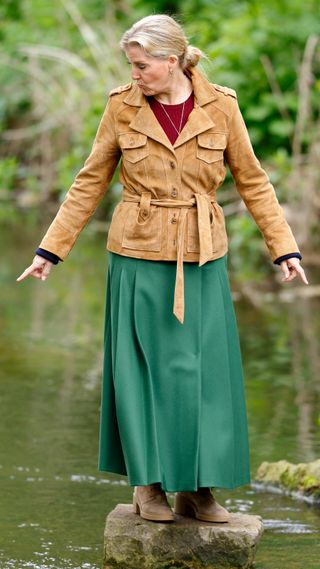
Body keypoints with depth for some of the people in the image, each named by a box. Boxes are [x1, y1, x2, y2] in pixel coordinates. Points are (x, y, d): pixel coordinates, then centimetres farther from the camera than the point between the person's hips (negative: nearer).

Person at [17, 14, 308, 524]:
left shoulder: (220, 106, -3)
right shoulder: (122, 107, -3)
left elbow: (252, 181, 5)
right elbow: (90, 182, 5)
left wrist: (284, 247, 2)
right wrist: (52, 249, 3)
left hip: (201, 261, 1)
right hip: (139, 258, -1)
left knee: (205, 372, 2)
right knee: (143, 370, 3)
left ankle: (197, 488, 13)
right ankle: (148, 484, 15)